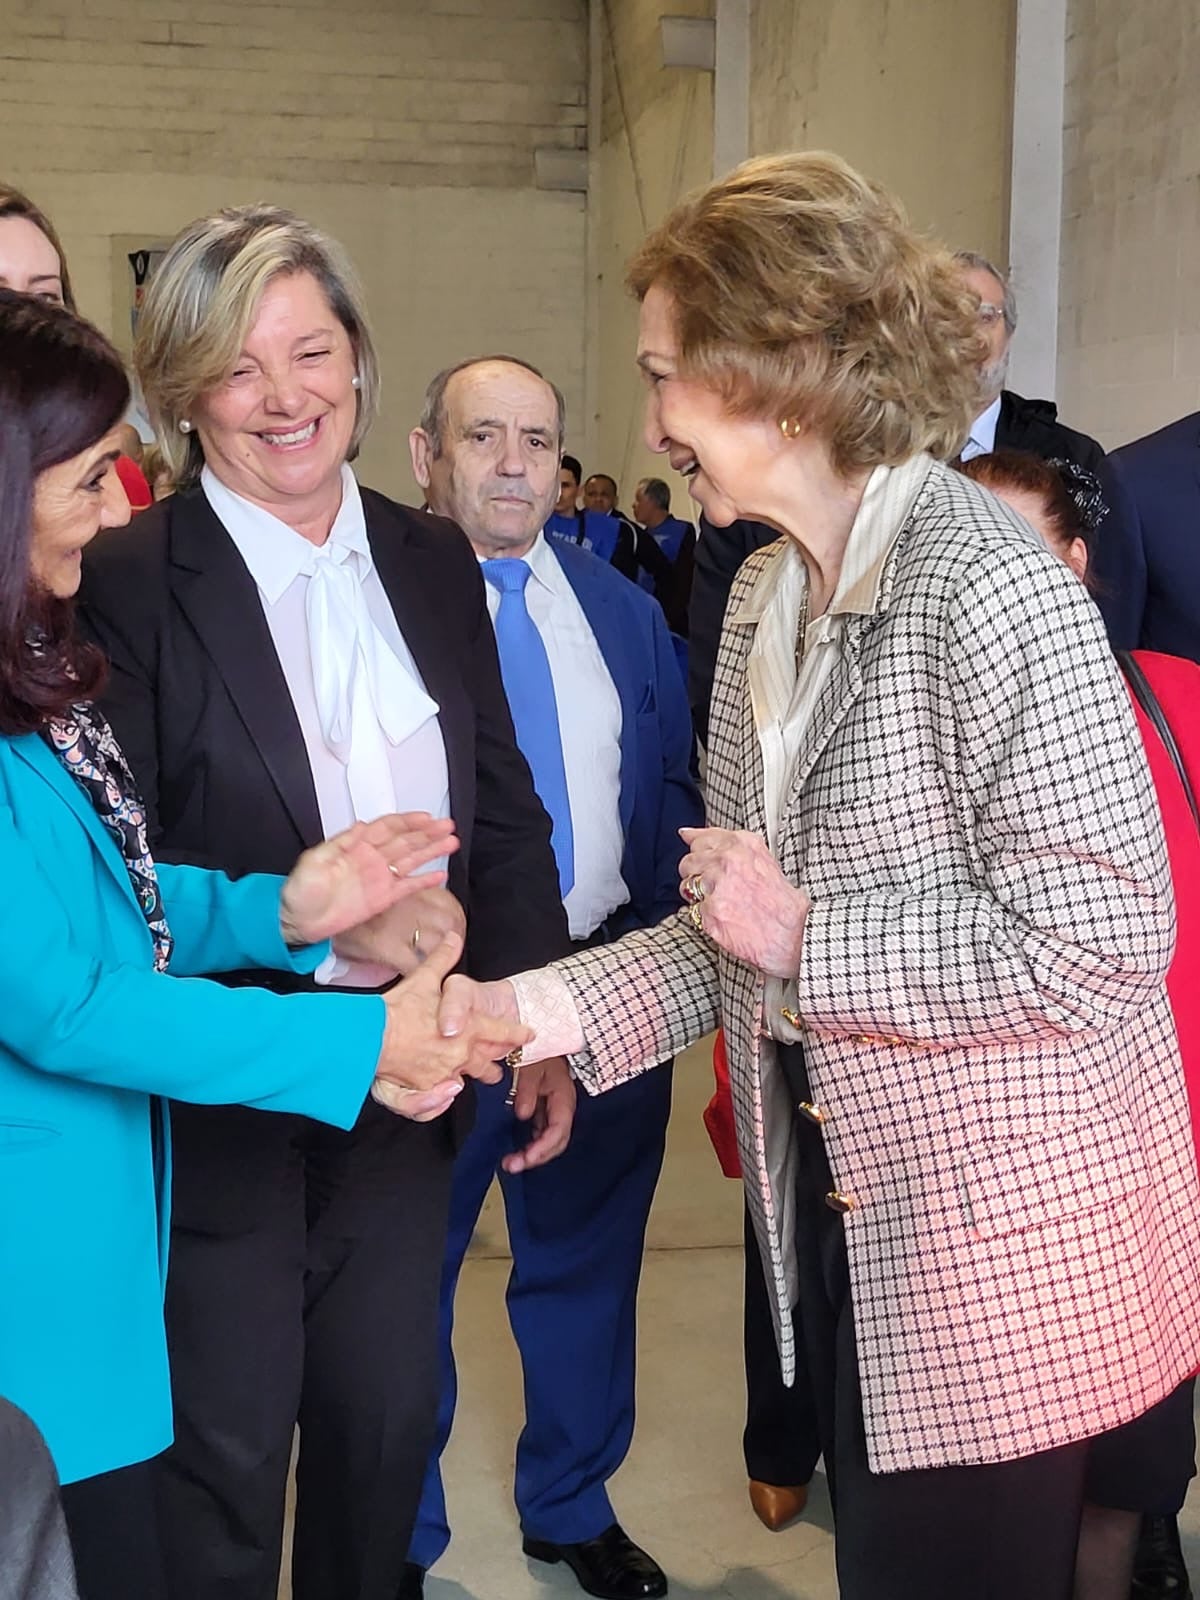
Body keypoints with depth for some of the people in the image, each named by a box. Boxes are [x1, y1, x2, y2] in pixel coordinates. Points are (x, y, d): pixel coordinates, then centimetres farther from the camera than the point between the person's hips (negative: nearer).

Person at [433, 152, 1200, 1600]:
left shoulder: (992, 596, -21)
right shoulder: (768, 595, 7)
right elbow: (743, 933, 8)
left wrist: (804, 934, -19)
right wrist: (539, 1011, -3)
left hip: (1005, 1256, -8)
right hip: (841, 1223, 8)